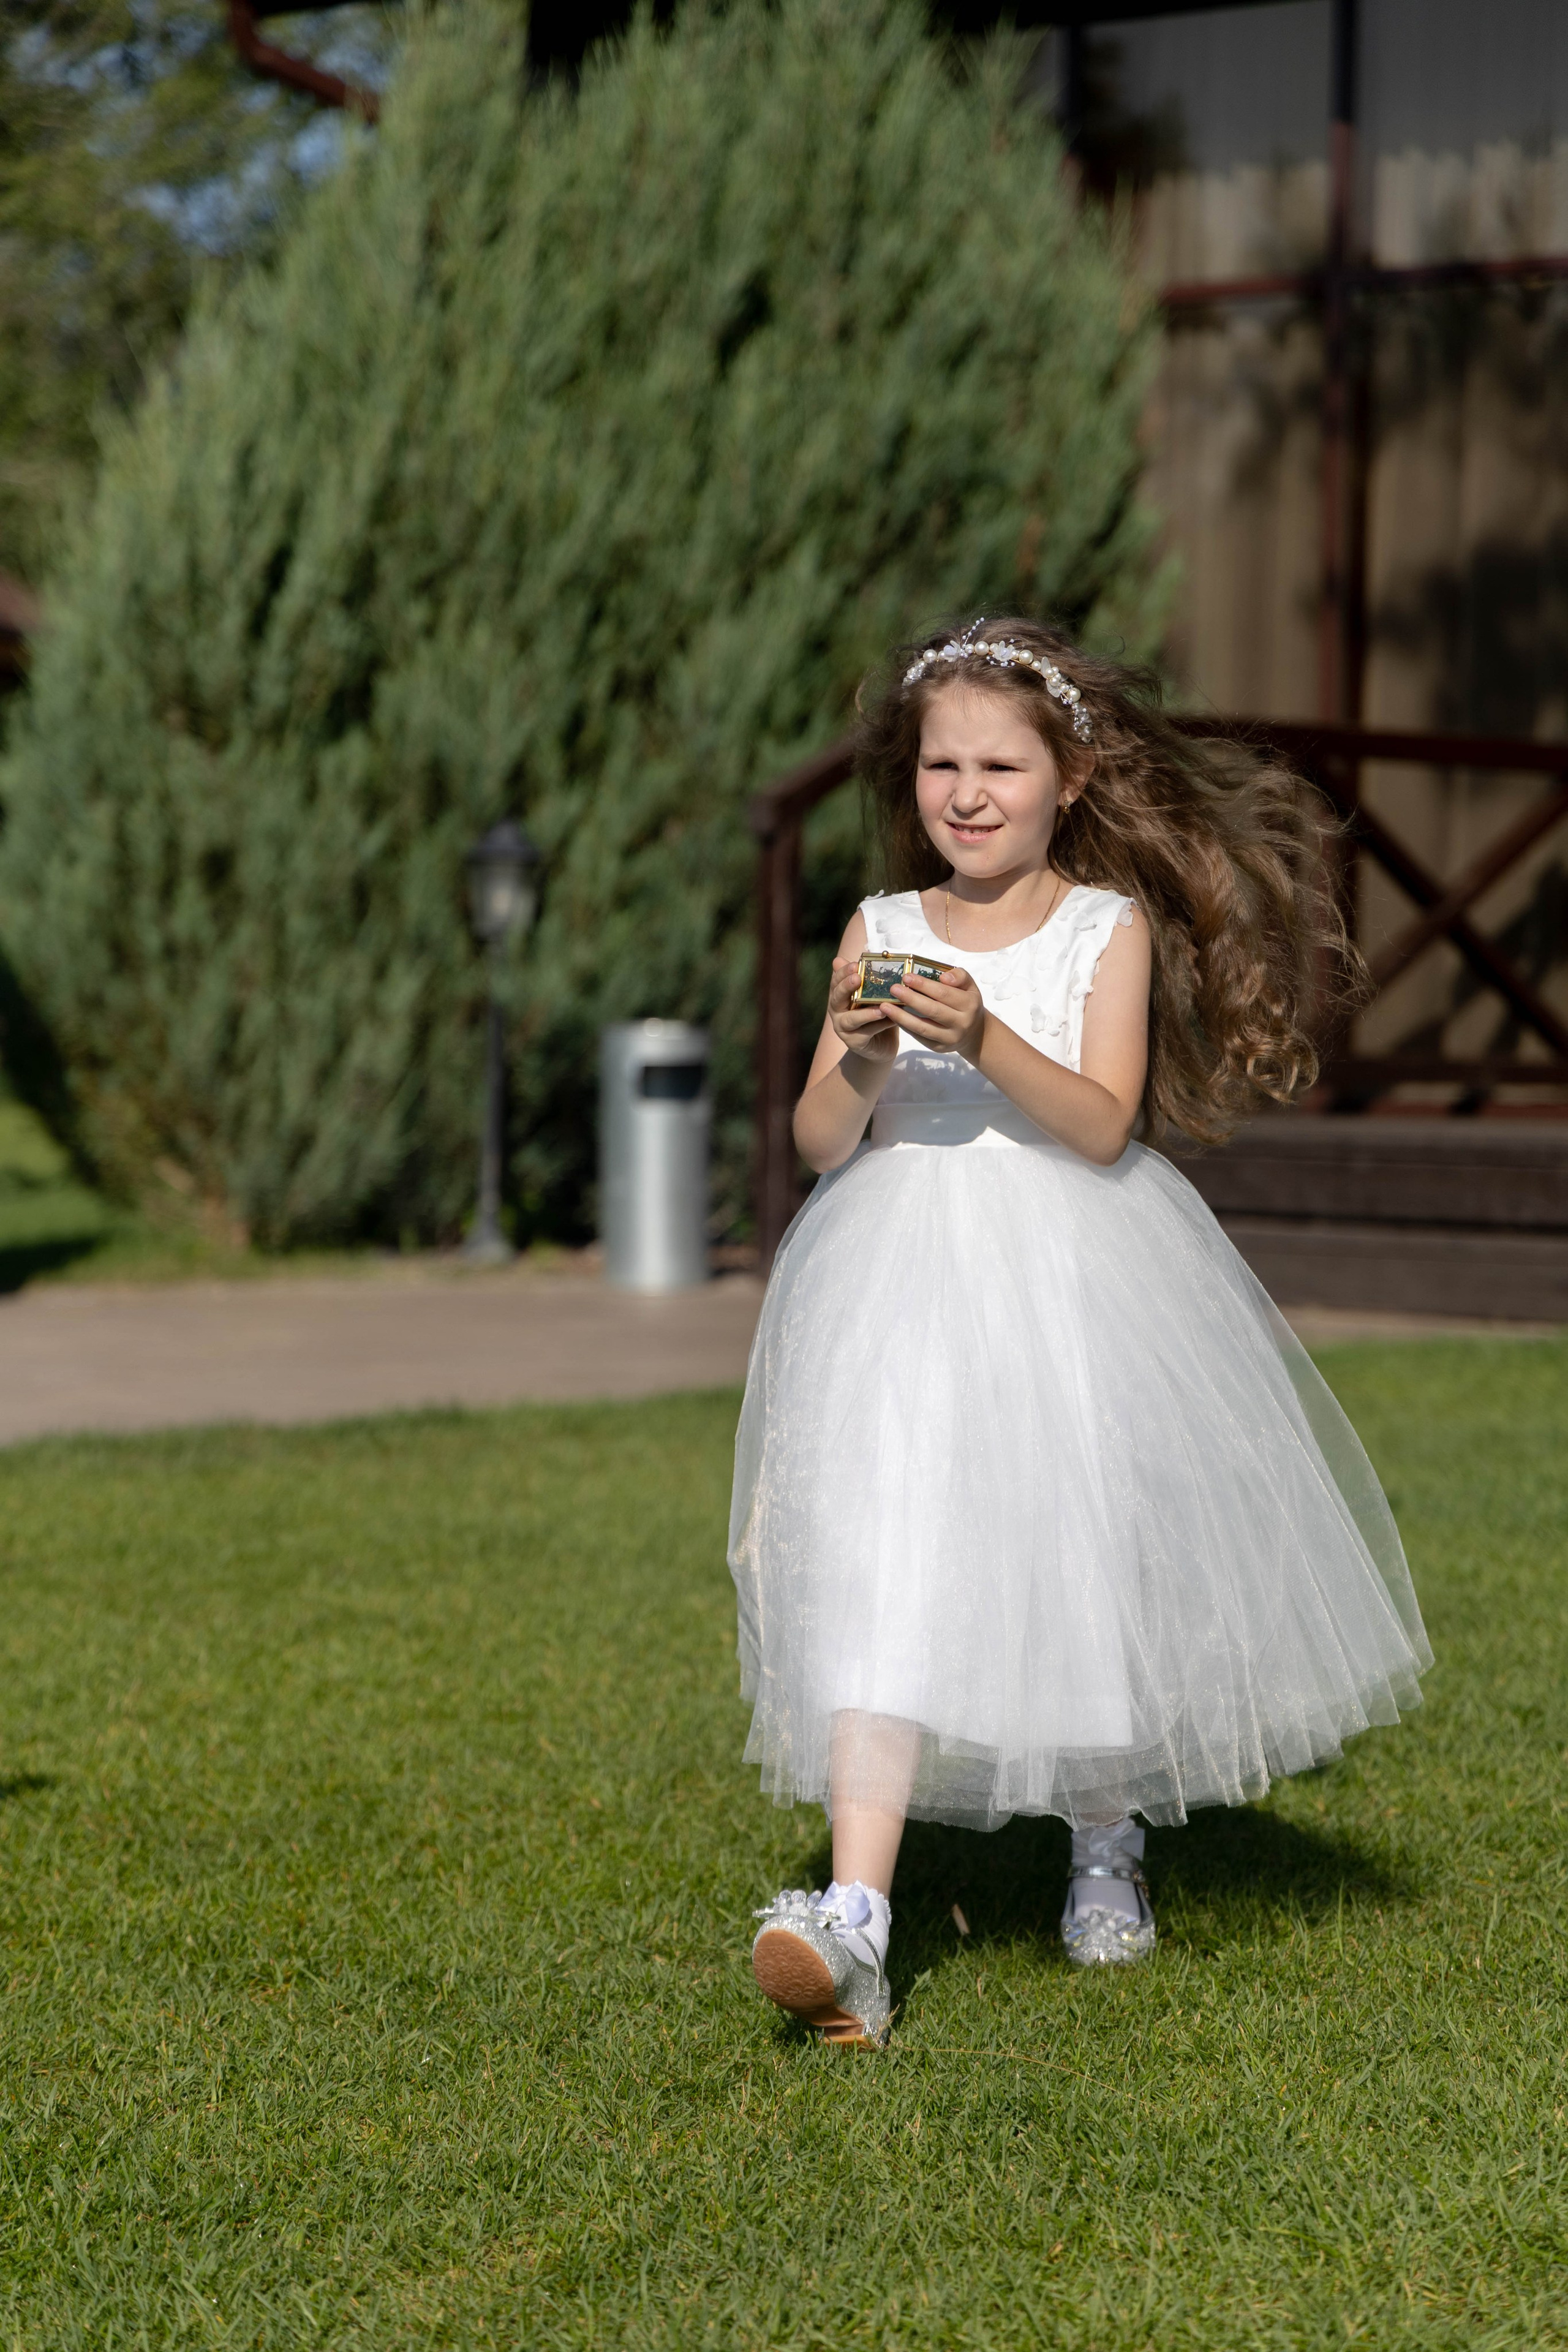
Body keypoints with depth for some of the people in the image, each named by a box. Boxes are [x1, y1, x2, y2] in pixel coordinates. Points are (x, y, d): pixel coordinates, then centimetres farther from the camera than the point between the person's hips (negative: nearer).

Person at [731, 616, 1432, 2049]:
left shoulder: (1111, 927, 1)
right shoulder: (880, 933, 8)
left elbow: (1103, 1125, -12)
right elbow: (820, 1145, 4)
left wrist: (984, 1039, -25)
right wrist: (864, 1061, -16)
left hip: (1072, 1283, -1)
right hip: (906, 1281, 1)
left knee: (1082, 1554, 5)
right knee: (882, 1567, -13)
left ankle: (1107, 1850, 34)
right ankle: (858, 1917, -24)